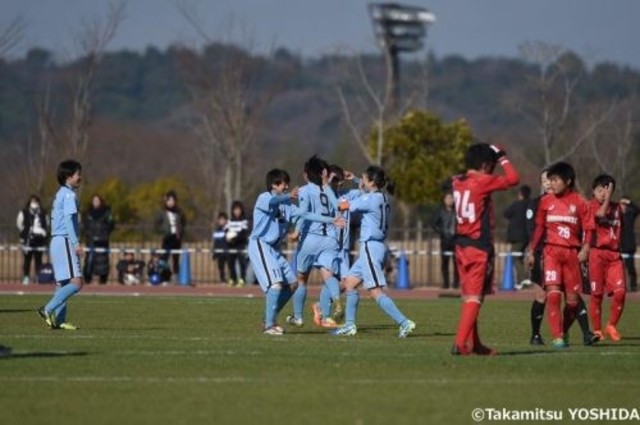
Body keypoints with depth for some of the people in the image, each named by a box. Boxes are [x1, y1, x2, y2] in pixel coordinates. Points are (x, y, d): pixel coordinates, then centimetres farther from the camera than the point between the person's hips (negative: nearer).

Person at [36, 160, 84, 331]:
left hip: (56, 241, 10)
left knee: (62, 283, 10)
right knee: (76, 282, -14)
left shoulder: (60, 194, 19)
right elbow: (68, 219, -19)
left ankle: (59, 320, 7)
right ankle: (48, 309, -18)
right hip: (65, 241, -10)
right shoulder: (69, 195, -10)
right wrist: (76, 243, -23)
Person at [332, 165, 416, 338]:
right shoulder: (382, 198, 11)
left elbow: (345, 206, -6)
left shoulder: (371, 198, -14)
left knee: (376, 292, -12)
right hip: (373, 247, 10)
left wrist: (342, 202, 15)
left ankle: (404, 322, -17)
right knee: (350, 282, 15)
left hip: (371, 247, -10)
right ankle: (349, 325, 17)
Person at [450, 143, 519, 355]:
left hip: (462, 245, 8)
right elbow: (513, 179, -8)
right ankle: (460, 343, -14)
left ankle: (474, 344, 20)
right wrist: (502, 158, 5)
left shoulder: (457, 182, 8)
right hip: (479, 247, -8)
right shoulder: (482, 182, -13)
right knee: (474, 297, -6)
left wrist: (495, 157, 23)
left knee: (468, 296, 14)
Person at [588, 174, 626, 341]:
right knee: (597, 293, 1)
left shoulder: (616, 208, 14)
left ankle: (612, 326, 7)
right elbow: (601, 213, -23)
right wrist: (607, 198, -18)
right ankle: (597, 330, 13)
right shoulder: (592, 206, -2)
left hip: (614, 254, 4)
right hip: (597, 252, -4)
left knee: (620, 291, -9)